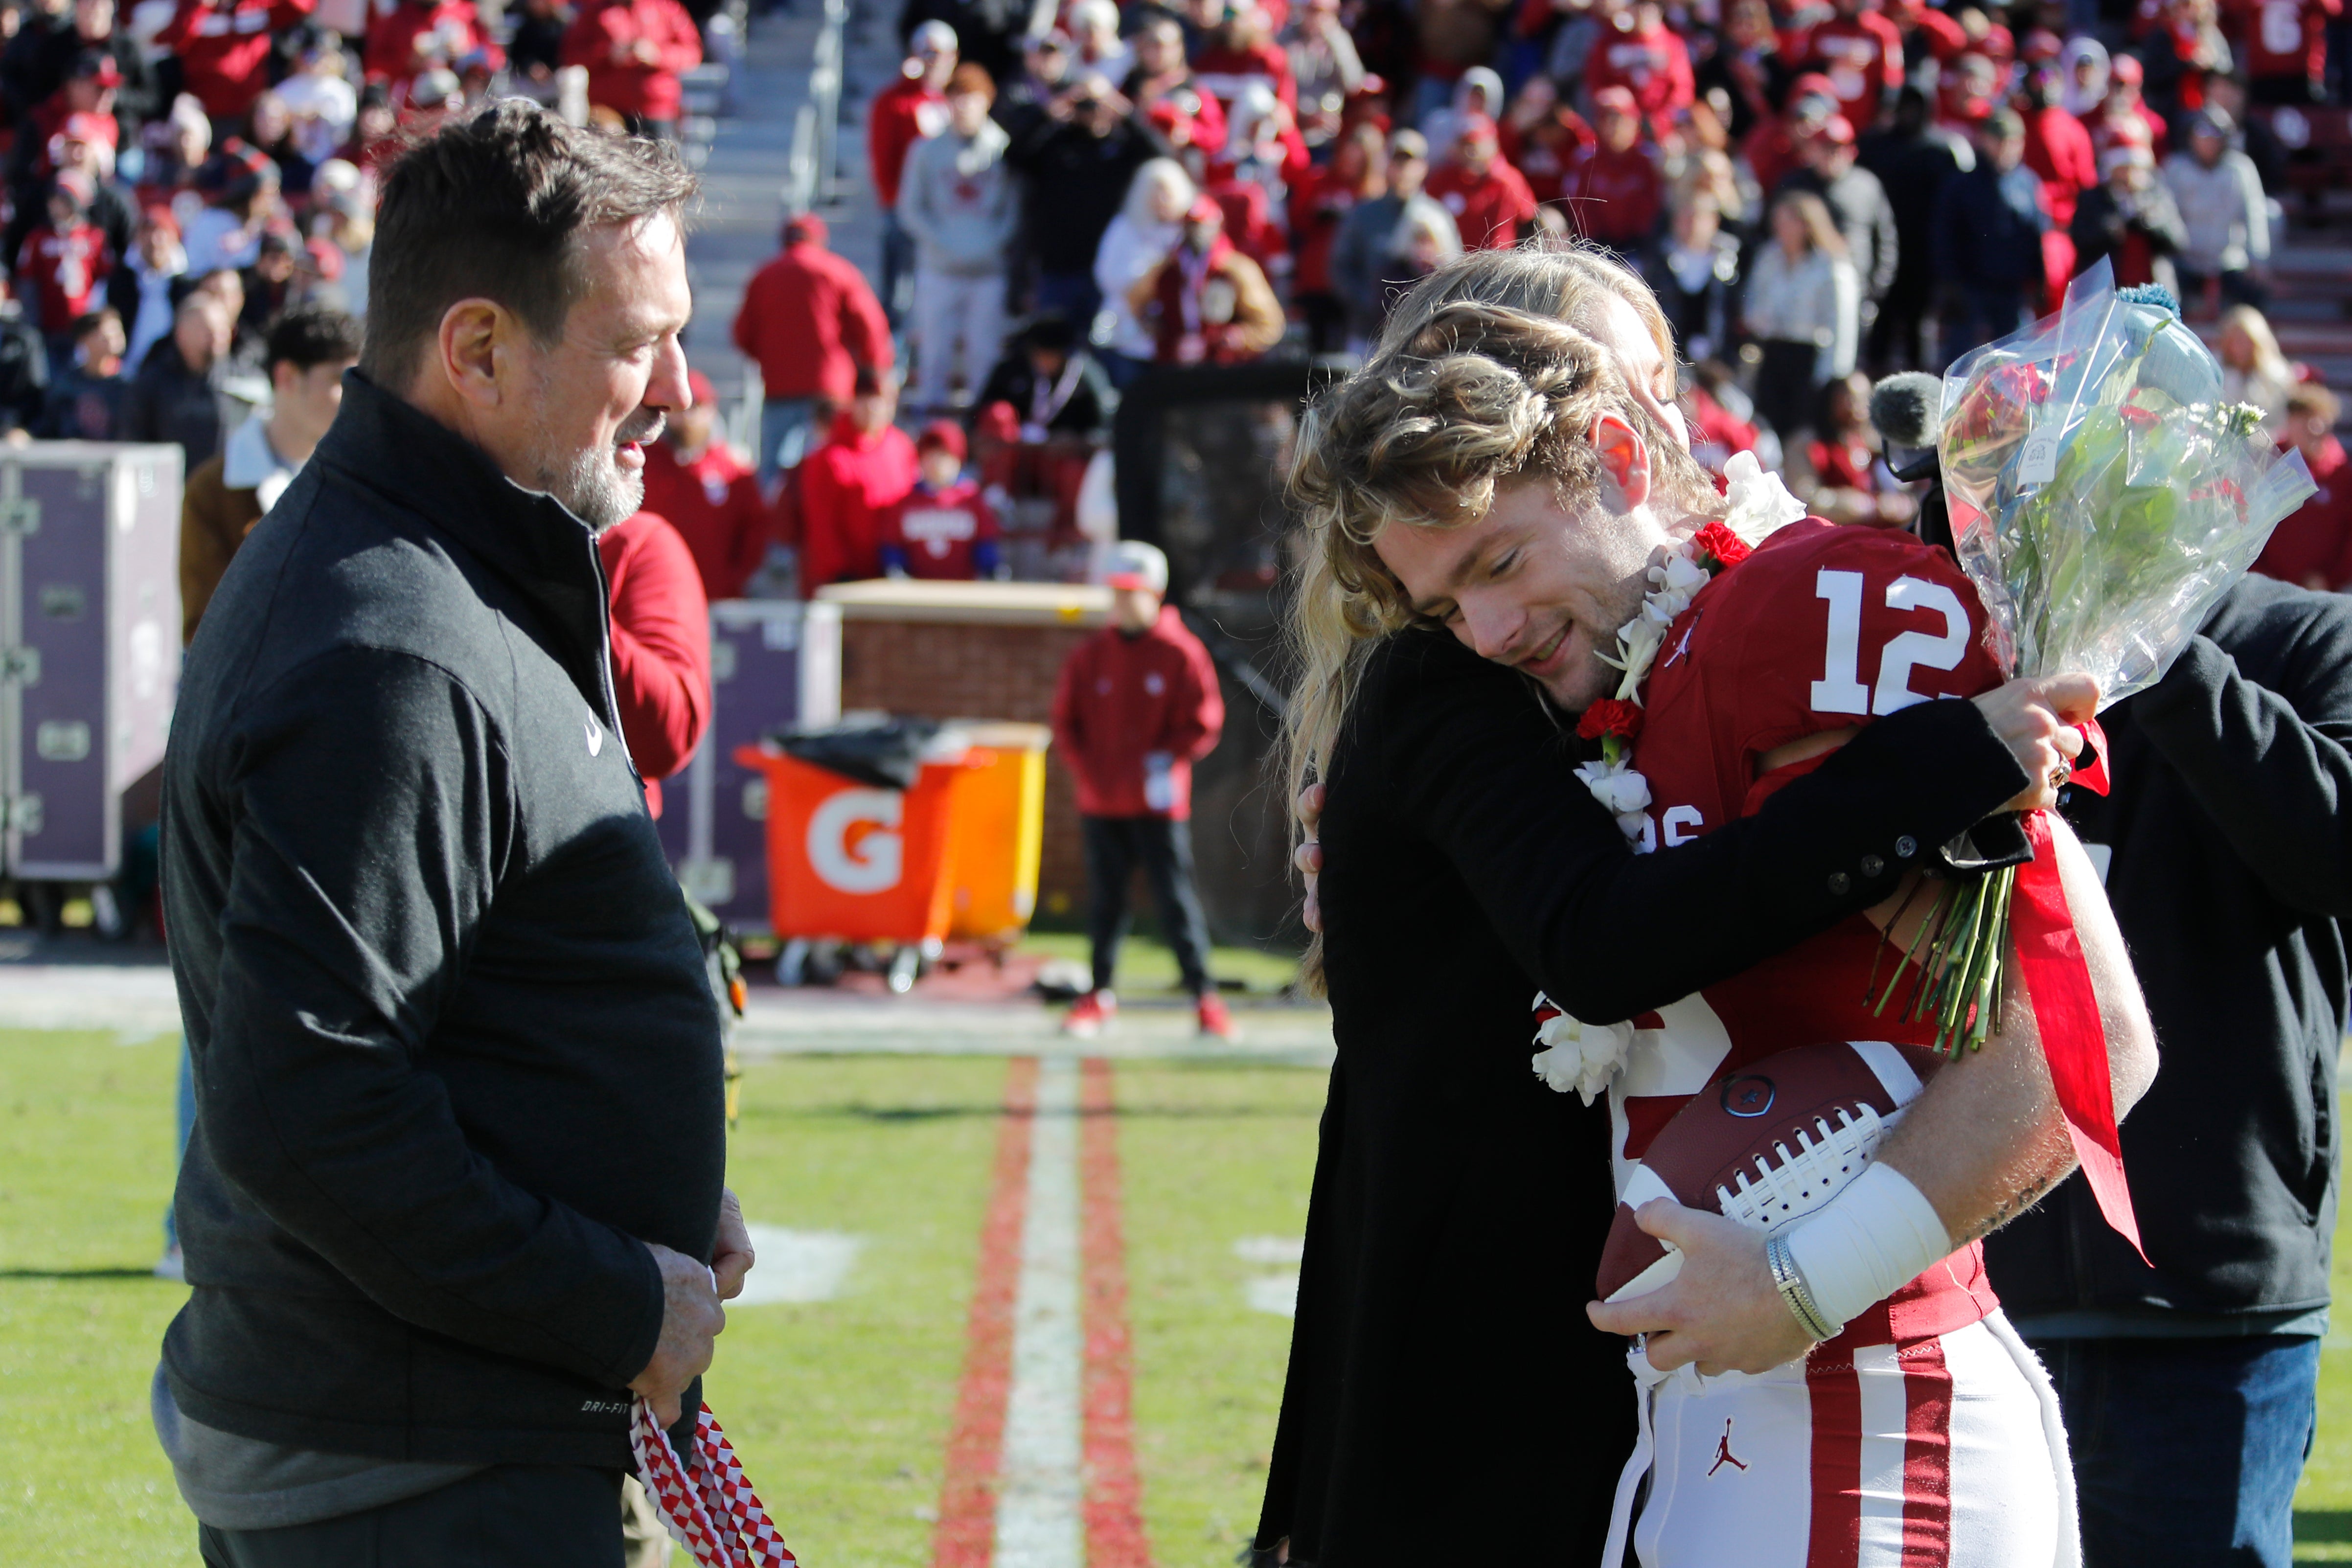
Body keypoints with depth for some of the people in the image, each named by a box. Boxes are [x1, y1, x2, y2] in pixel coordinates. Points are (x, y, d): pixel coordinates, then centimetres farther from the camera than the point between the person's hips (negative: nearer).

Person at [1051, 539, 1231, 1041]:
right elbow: (1066, 722, 11)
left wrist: (1165, 761, -13)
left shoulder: (1181, 655, -2)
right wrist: (1091, 773, -1)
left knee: (1176, 900, -5)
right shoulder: (1089, 656, 8)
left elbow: (1204, 724, -3)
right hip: (1101, 803, 4)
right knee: (1104, 900, 7)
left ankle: (1204, 996, -1)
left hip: (1159, 804, -4)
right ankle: (1101, 995, 16)